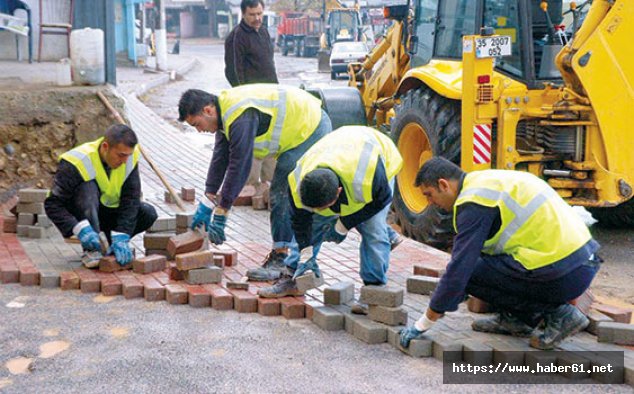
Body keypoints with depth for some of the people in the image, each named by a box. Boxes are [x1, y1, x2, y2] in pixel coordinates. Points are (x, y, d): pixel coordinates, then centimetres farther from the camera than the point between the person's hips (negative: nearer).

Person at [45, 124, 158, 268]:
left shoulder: (130, 157, -16)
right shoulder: (77, 162, -28)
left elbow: (130, 200, -19)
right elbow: (52, 204, -29)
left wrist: (121, 238, -31)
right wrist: (81, 229, -43)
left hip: (108, 211, 4)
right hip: (80, 214, -4)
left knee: (148, 213, -19)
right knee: (89, 187, -35)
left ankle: (108, 243, -1)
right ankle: (90, 250, -30)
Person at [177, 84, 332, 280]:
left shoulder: (241, 117, -29)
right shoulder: (225, 111, 3)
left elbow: (239, 166, -29)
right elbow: (220, 158, 8)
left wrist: (220, 214, -23)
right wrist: (206, 204, 6)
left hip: (311, 130, -10)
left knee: (283, 196, -13)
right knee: (280, 195, 10)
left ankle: (281, 259, -8)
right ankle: (280, 254, 15)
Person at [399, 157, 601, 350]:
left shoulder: (474, 200, -12)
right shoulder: (487, 180, 17)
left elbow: (459, 269, -14)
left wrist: (422, 325, -5)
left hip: (565, 274, -10)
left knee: (471, 272, -6)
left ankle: (557, 313, -2)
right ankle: (514, 319, 16)